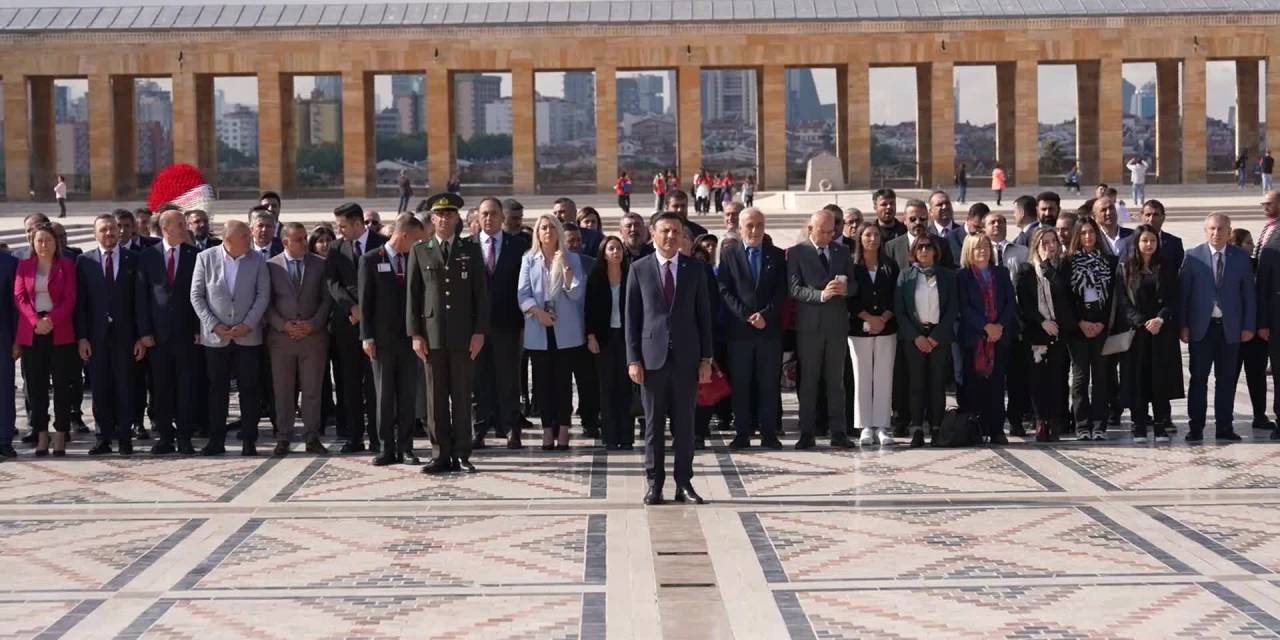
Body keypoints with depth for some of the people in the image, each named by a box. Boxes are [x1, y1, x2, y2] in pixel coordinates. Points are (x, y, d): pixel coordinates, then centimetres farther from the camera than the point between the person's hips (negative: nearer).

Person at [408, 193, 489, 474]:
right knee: (437, 397, 1)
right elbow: (413, 295, 6)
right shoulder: (419, 251, 8)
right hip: (432, 333, 0)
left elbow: (481, 294, 5)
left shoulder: (471, 251, 8)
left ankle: (462, 455, 5)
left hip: (463, 334, 0)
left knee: (462, 396, 1)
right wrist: (415, 334, -2)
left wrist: (479, 331, -4)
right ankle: (442, 455, 6)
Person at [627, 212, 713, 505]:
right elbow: (631, 318, 3)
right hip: (652, 357, -1)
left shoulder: (694, 270, 7)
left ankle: (684, 483, 10)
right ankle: (654, 483, 9)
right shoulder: (639, 269, 3)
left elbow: (704, 316, 7)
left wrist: (706, 358, 2)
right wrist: (633, 359, -4)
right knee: (654, 424, 3)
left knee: (685, 424, 4)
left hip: (686, 358, 1)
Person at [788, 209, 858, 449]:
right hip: (809, 324, -3)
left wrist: (845, 288, -11)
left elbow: (854, 284, 12)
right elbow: (795, 289, -8)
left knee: (836, 380, 4)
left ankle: (838, 432, 7)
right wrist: (821, 294, -21)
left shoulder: (842, 251, 13)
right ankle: (807, 432, 6)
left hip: (837, 323, 3)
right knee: (808, 380, 2)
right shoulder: (797, 253, 1)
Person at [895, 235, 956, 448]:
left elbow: (952, 310, 3)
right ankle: (917, 431, -3)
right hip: (913, 336, 0)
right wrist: (916, 336, -8)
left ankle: (936, 428, 2)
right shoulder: (906, 276, 7)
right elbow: (899, 310, 2)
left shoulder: (947, 276, 8)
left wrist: (935, 336, -7)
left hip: (939, 336, 0)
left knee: (938, 383, -1)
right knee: (916, 383, -3)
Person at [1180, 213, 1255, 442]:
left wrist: (1249, 326, 1)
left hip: (1230, 328, 1)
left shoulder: (1241, 258, 4)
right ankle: (1195, 427, 6)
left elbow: (1249, 293, 5)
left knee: (1226, 379, 6)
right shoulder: (1193, 257, 0)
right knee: (1198, 378, 1)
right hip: (1201, 327, -1)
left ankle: (1224, 427, 11)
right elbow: (1183, 292, 0)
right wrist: (1183, 325, -5)